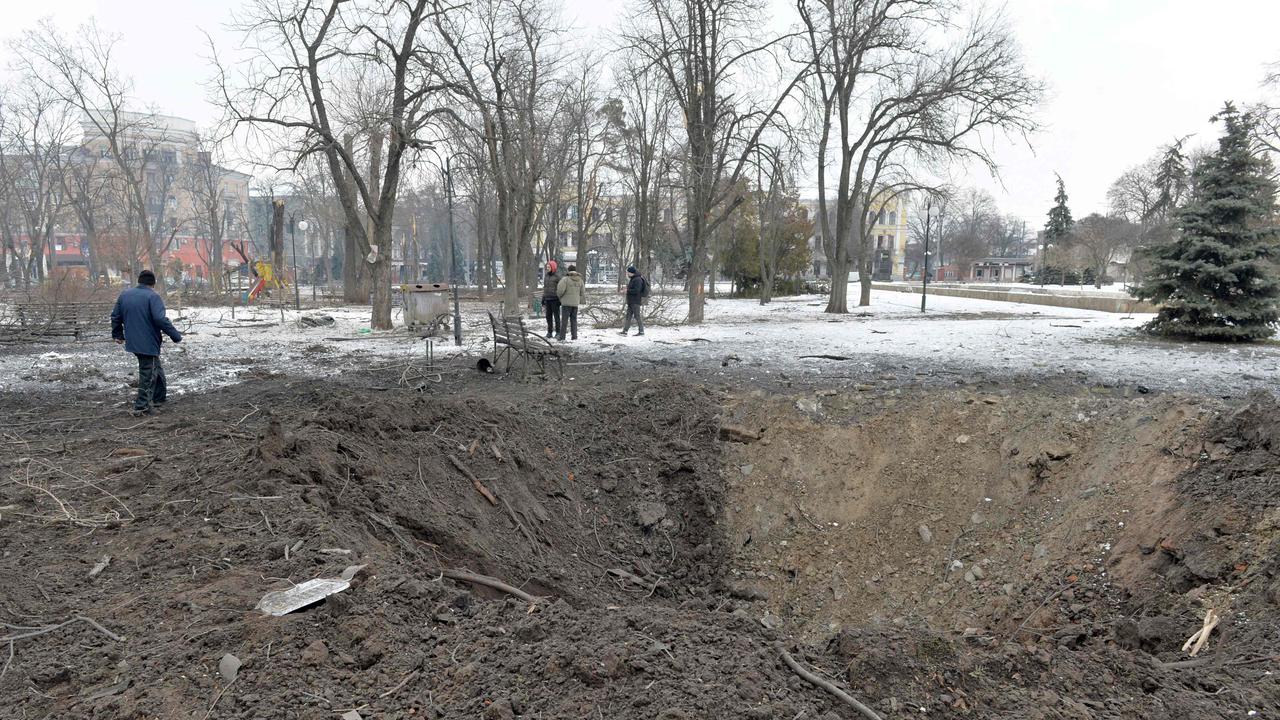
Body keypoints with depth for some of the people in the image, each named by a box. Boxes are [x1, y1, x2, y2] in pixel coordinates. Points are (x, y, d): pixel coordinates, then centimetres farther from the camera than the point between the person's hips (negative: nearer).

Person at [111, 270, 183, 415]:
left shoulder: (124, 295, 11)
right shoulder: (153, 296, -12)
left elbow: (115, 316, 18)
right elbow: (160, 319, -23)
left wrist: (117, 335, 31)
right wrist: (176, 336, -17)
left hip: (133, 342, 8)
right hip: (148, 343, -8)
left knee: (157, 369, 20)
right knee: (148, 373, 0)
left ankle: (159, 398, 28)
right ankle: (142, 406, 1)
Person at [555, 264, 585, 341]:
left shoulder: (565, 279, -12)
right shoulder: (579, 280, 5)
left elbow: (560, 289, -17)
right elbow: (582, 291, 8)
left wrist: (559, 295, 4)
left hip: (566, 302, -4)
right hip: (575, 303, 5)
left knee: (564, 319, -1)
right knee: (574, 319, 11)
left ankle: (562, 336, 0)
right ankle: (574, 336, 9)